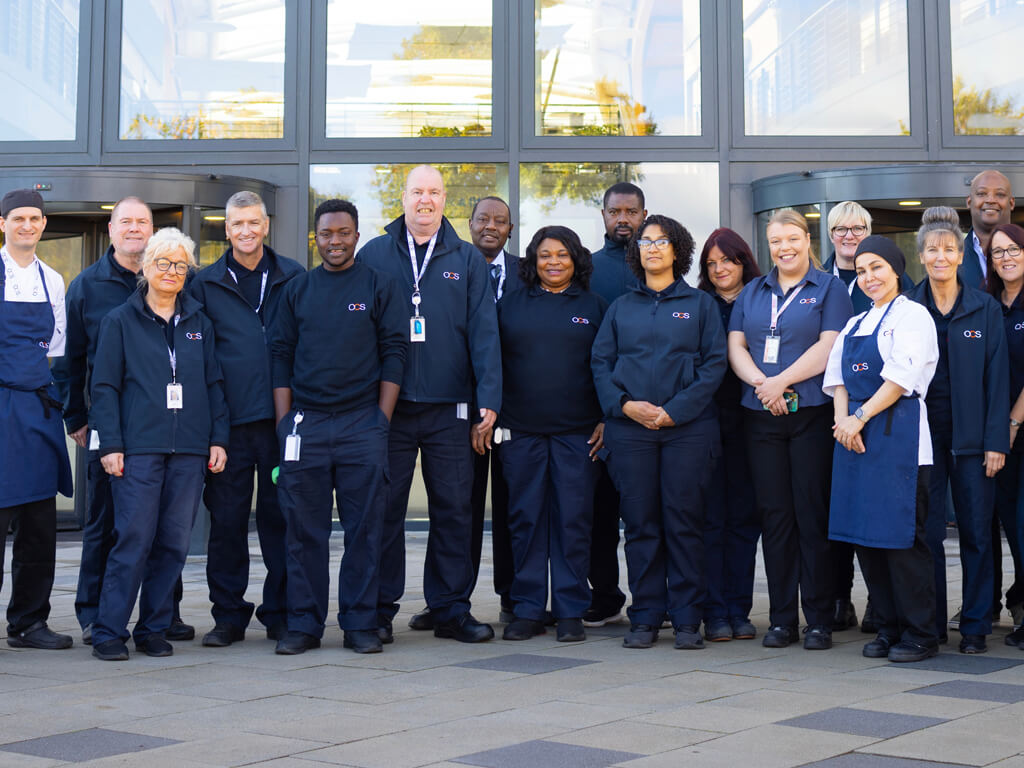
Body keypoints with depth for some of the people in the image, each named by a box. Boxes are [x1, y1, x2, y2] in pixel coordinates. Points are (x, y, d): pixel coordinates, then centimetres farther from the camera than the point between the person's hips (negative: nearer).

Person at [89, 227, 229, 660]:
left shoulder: (199, 323, 15)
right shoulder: (120, 321, 5)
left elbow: (214, 385, 16)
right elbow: (104, 387, 2)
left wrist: (218, 439, 7)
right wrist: (110, 444, -7)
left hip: (190, 449, 3)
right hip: (138, 446, -3)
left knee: (174, 542, 3)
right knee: (134, 539, -8)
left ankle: (153, 629, 13)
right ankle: (109, 632, 0)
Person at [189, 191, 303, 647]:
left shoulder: (292, 278, 9)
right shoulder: (205, 285, 8)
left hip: (282, 418, 0)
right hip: (228, 420, 0)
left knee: (279, 516, 5)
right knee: (227, 519, 3)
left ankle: (280, 613, 15)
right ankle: (228, 616, 13)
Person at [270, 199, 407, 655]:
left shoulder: (379, 288, 5)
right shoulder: (296, 291, 11)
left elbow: (394, 354, 3)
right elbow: (282, 357, 10)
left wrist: (382, 418, -4)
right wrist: (284, 422, 2)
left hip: (362, 424, -1)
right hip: (304, 424, 2)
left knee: (364, 529, 1)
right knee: (304, 530, 3)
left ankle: (360, 623, 9)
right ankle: (303, 623, 11)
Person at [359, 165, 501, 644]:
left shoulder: (467, 260, 9)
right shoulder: (374, 256, 7)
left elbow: (483, 331, 4)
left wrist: (489, 397, -6)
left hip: (449, 407, 1)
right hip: (387, 406, -1)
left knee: (453, 509, 4)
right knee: (385, 508, 2)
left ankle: (450, 608, 14)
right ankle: (379, 609, 12)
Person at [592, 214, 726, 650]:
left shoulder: (699, 304, 9)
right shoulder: (621, 307, 15)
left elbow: (715, 363, 0)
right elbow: (600, 362, 9)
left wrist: (675, 409, -10)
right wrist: (623, 404, -8)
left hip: (687, 427, -2)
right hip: (629, 429, 2)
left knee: (684, 519, -2)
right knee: (640, 521, 2)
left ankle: (686, 618, 5)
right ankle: (645, 618, 9)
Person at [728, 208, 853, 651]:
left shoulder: (829, 289, 5)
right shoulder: (752, 293, 17)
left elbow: (829, 347, -7)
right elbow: (735, 346, 8)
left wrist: (780, 382, -13)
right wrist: (762, 384, -10)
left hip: (812, 414, -4)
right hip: (761, 419, 4)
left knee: (813, 515, -4)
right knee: (774, 515, 5)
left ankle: (819, 620, 2)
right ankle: (781, 618, 11)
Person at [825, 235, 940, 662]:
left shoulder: (912, 315, -1)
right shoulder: (855, 325, 21)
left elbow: (900, 378, -11)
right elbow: (838, 378, 14)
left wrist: (859, 417, -13)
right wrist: (842, 419, -4)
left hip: (897, 435, -7)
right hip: (854, 438, 7)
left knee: (900, 535, -7)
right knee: (865, 536, 6)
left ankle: (920, 635, 1)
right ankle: (888, 628, 16)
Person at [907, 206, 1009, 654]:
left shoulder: (985, 308, 3)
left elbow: (997, 378, 1)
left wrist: (996, 442, -6)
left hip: (971, 435, 0)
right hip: (923, 433, 0)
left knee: (976, 531, 3)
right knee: (927, 531, 2)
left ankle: (975, 627, 13)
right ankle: (930, 625, 12)